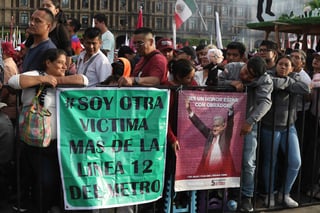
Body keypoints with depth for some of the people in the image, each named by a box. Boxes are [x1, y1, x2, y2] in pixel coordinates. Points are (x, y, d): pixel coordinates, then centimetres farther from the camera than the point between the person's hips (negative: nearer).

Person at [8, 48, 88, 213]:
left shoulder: (65, 80, 12)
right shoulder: (36, 75, -3)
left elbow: (83, 80, -2)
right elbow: (13, 81, -18)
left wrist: (59, 80, -9)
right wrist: (43, 79, -19)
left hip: (59, 142, 5)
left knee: (58, 179, 13)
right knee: (44, 181, -3)